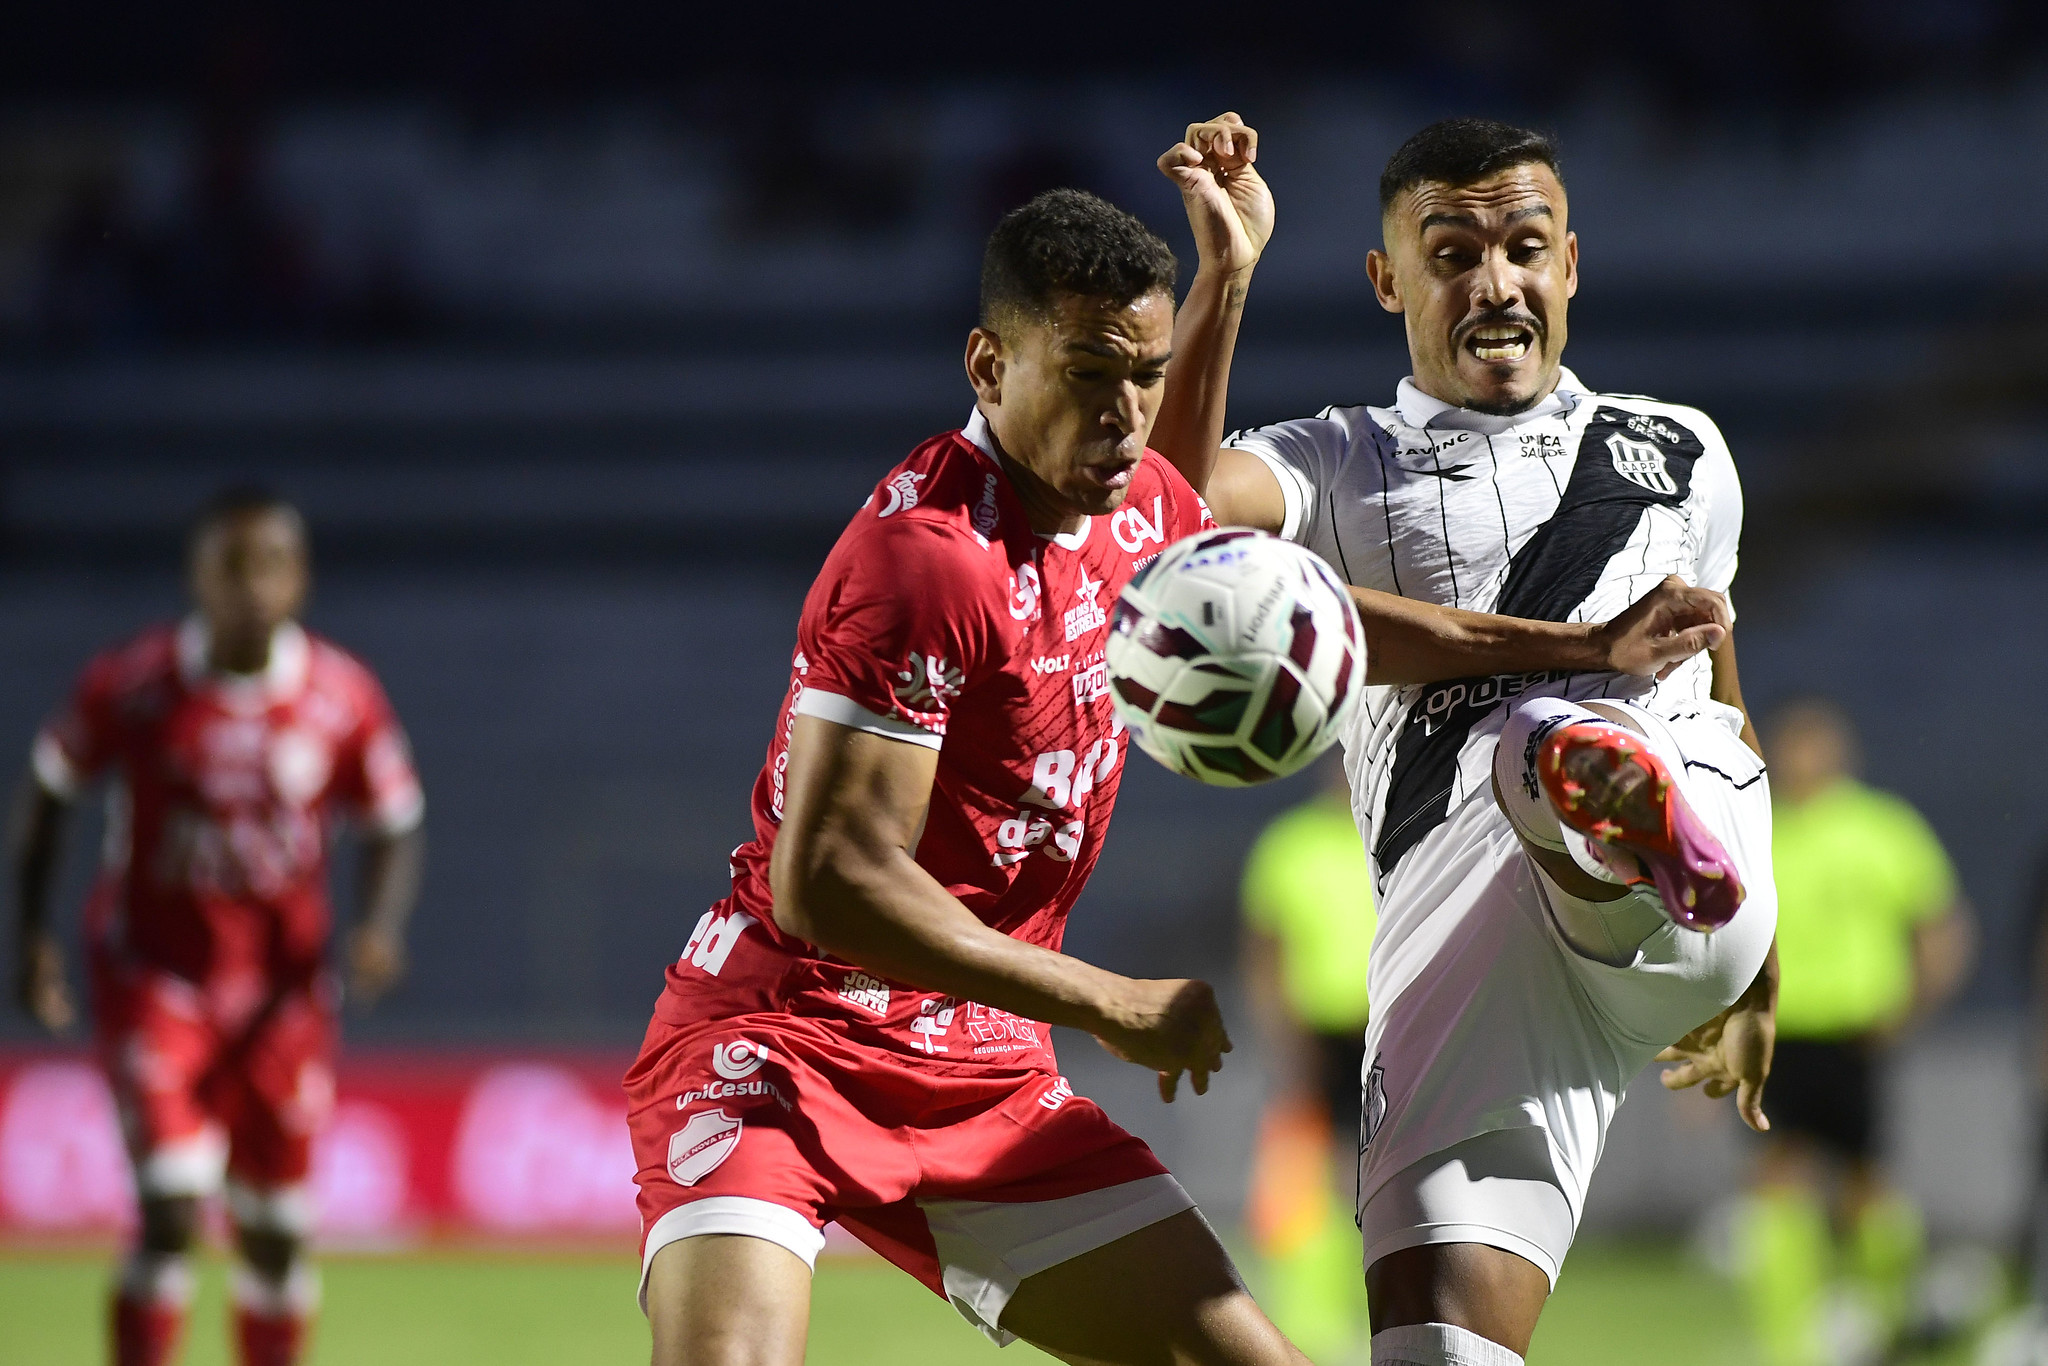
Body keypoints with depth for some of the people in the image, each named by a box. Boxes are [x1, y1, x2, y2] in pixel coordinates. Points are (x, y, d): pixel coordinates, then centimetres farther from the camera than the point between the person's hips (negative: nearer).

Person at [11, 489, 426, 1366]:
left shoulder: (344, 696, -8)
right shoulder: (132, 683, -12)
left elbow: (394, 831, 3)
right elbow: (50, 791, 3)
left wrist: (380, 925, -16)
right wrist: (32, 934, -2)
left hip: (281, 988, 3)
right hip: (153, 974, -3)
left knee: (275, 1232, 10)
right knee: (172, 1212, -16)